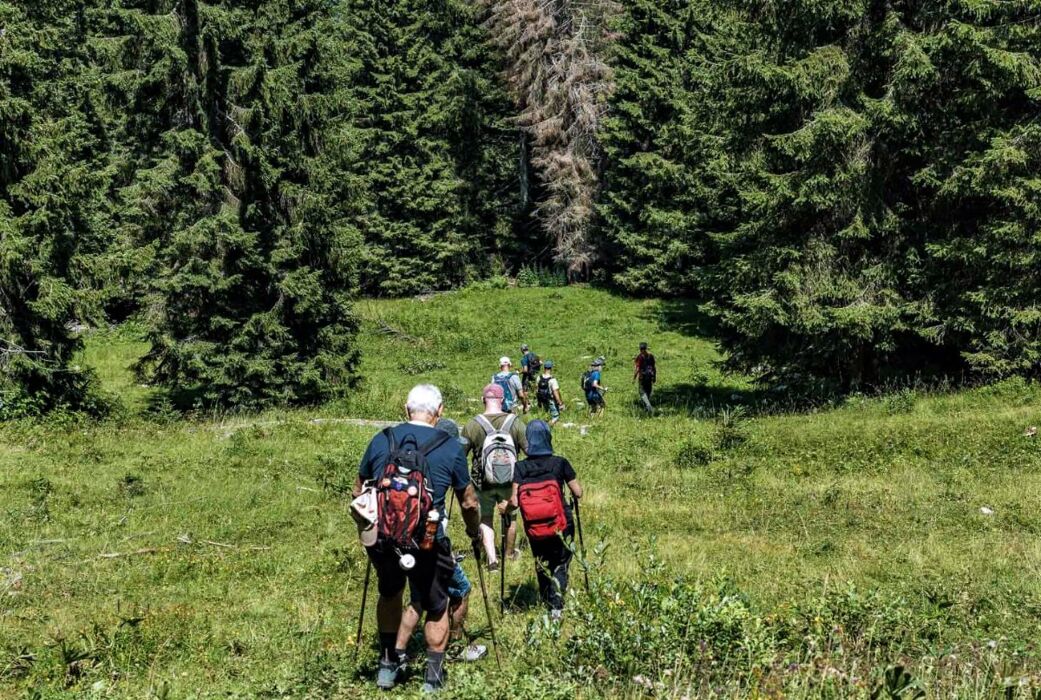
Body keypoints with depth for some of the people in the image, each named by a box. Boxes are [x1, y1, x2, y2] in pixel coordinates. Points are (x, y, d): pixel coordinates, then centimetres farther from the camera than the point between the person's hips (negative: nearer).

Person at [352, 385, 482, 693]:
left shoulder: (381, 440, 1)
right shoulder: (451, 448, -5)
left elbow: (358, 491, 13)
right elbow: (468, 501, 5)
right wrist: (474, 531, 26)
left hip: (381, 540, 3)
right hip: (427, 544, -3)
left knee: (389, 594, 30)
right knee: (437, 607, 20)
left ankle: (388, 665, 37)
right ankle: (433, 677, 27)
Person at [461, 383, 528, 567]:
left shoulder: (472, 425, -11)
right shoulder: (515, 422, -10)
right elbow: (530, 451, -6)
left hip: (483, 482, -1)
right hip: (509, 481, 1)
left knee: (485, 519, 13)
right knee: (510, 517, 21)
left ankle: (491, 556, -2)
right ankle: (510, 552, 39)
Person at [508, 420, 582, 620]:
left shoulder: (520, 467, -10)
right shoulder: (560, 463, -11)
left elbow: (514, 502, -16)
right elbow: (578, 493, -7)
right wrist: (574, 492, 15)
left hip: (534, 528, 1)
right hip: (561, 524, -1)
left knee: (542, 564, 23)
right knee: (561, 564, 15)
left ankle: (548, 603, 32)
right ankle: (557, 605, 1)